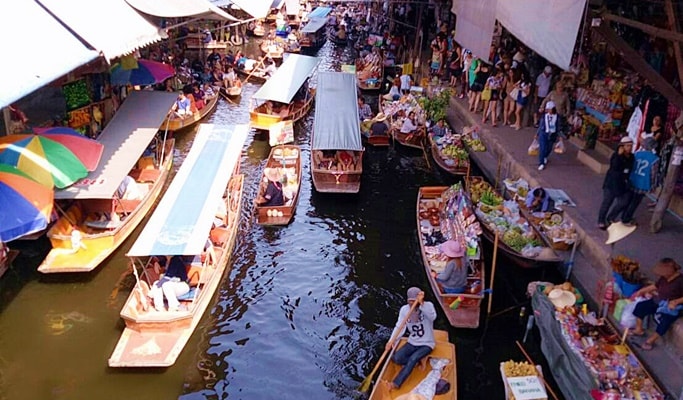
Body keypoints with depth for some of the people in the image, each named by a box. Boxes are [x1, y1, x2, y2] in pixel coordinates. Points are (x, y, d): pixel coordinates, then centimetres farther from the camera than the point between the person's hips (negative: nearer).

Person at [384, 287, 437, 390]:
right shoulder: (404, 309, -5)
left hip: (426, 344, -4)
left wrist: (421, 303, -45)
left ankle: (396, 384, -19)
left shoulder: (428, 305, -15)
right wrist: (391, 341, -27)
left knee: (413, 359, -29)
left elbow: (432, 317, -37)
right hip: (412, 343, 4)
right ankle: (418, 361, 2)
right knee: (396, 358, -19)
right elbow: (399, 327, -12)